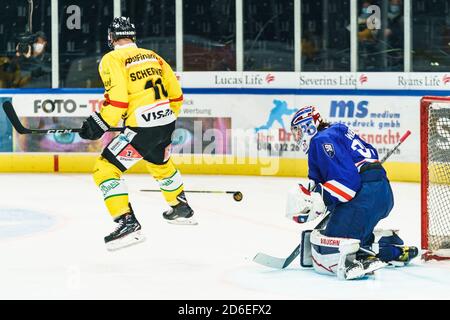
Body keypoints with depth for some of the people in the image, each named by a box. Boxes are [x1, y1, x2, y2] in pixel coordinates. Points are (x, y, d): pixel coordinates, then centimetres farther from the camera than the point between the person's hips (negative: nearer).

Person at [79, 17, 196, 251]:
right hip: (166, 122, 8)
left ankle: (128, 223, -15)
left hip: (142, 127, -8)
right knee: (160, 164, 35)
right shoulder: (152, 56, 16)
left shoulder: (112, 60, -5)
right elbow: (176, 94, 18)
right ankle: (182, 209, 50)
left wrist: (98, 125, -8)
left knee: (105, 169, -2)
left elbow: (117, 100, -17)